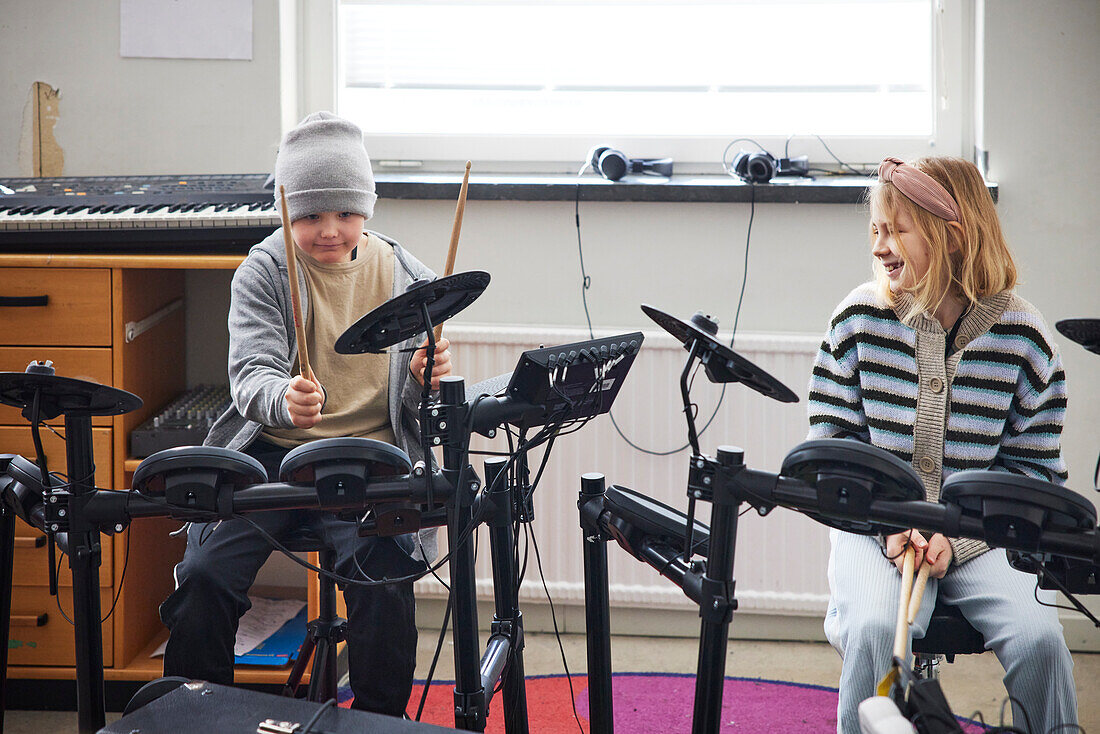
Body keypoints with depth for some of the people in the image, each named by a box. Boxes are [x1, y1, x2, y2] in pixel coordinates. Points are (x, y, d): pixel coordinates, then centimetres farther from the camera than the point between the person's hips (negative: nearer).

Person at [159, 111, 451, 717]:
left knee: (385, 582, -27)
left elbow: (415, 404, 7)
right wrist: (284, 399, -37)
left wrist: (427, 378, -19)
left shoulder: (406, 278, 4)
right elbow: (252, 371, -13)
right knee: (204, 575, -21)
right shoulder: (263, 273, 1)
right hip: (272, 452, 0)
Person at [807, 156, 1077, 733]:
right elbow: (831, 438, 1)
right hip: (874, 523, 0)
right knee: (874, 629, -30)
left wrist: (958, 535, -15)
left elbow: (1033, 467, -2)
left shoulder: (1023, 335, -5)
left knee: (1038, 638, -24)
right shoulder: (861, 317, -2)